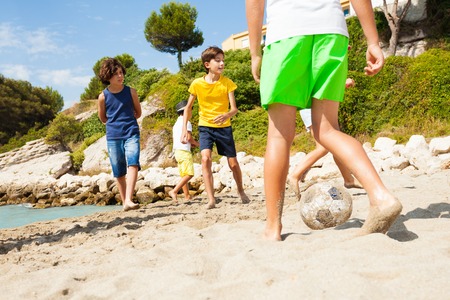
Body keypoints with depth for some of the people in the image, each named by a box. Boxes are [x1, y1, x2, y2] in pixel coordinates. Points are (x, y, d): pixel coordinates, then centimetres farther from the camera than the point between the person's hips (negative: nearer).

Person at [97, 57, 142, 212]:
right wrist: (115, 123, 11)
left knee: (133, 164, -22)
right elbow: (103, 118, 14)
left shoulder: (131, 92, 2)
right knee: (119, 173, 5)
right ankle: (124, 202, 17)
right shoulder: (103, 96, 1)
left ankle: (128, 200, -29)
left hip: (131, 134, -1)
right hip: (113, 137, 1)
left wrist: (126, 121, 12)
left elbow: (138, 113, 15)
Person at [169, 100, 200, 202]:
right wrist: (196, 143, 3)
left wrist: (191, 144, 19)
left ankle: (187, 196, 10)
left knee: (184, 175, 9)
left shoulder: (176, 124, 20)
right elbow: (189, 137, -16)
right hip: (184, 151, -9)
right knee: (189, 174, -12)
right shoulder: (186, 122, -8)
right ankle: (174, 191, -22)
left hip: (177, 151, 9)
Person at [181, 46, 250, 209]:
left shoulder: (227, 83, -8)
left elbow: (234, 108, -14)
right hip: (205, 126, 0)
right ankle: (211, 199, -19)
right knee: (206, 158, -23)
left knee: (233, 163, 7)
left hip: (224, 127, 1)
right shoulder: (197, 84, -8)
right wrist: (184, 130, -5)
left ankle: (241, 191, 35)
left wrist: (227, 115, -37)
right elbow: (188, 108, 3)